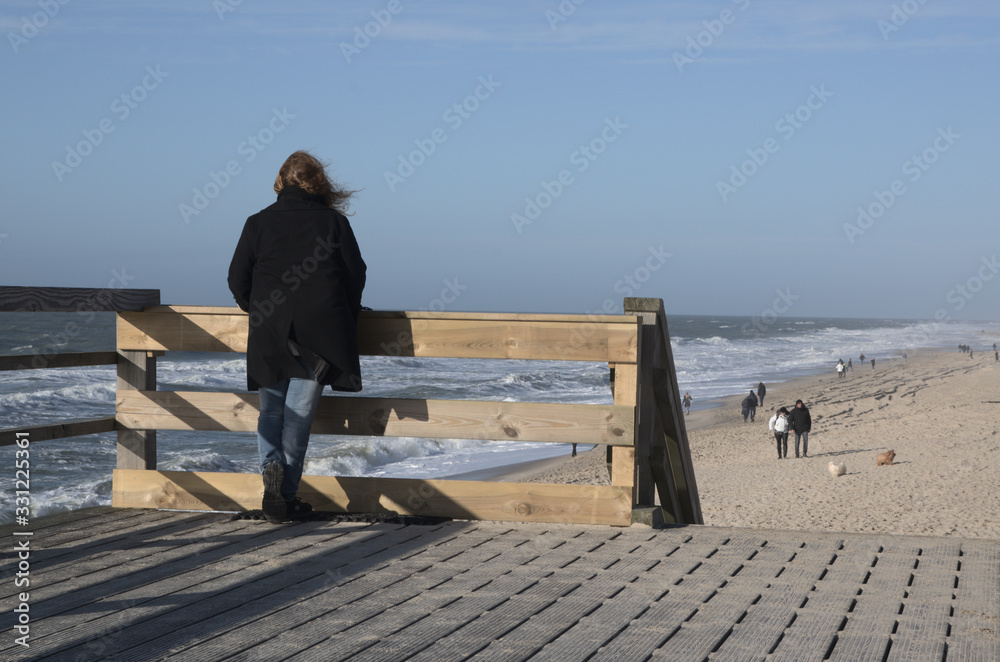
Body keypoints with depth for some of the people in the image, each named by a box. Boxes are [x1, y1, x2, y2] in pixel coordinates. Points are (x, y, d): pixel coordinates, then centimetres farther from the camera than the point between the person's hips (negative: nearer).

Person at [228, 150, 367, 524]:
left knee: (270, 410, 13)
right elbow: (356, 274, 5)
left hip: (269, 332, 1)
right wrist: (344, 320, 19)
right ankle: (286, 497, -1)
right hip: (321, 333, -1)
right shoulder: (334, 222, 5)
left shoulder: (258, 223, 6)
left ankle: (271, 465, -15)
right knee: (299, 415, 3)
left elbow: (237, 279, 5)